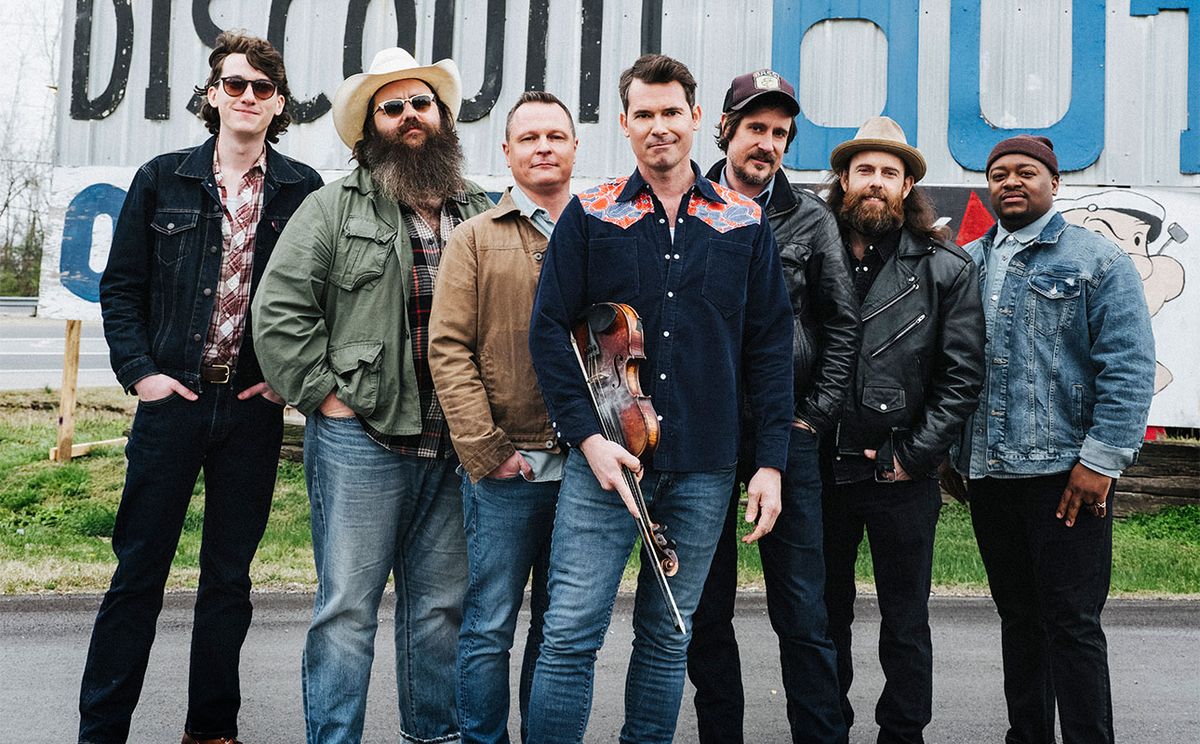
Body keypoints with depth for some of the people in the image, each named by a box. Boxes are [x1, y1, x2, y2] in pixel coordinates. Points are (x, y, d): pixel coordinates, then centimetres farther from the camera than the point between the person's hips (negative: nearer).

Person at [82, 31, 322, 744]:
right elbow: (121, 287, 5)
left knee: (229, 575, 10)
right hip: (171, 397, 0)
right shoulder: (162, 178, 4)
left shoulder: (303, 190, 4)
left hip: (254, 408, 1)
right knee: (139, 569, 4)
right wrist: (140, 371, -5)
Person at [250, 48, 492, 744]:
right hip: (361, 440, -3)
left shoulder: (483, 215, 13)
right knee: (348, 608, 1)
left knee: (443, 607, 13)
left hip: (459, 447, 4)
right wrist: (324, 394, -8)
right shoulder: (334, 208, 2)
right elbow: (280, 308, -3)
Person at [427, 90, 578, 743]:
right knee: (489, 625, 4)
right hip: (505, 469, -2)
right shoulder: (475, 238, 5)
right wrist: (486, 449, -11)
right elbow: (448, 350, -3)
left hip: (585, 467, 2)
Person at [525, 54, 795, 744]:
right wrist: (588, 436, -11)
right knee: (571, 633, -3)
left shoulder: (745, 222, 7)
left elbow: (771, 346, 6)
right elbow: (550, 330, 0)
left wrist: (772, 462, 0)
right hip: (604, 456, -1)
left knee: (669, 637, 12)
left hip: (705, 467, 2)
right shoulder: (591, 215, 4)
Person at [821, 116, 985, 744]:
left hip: (902, 476, -1)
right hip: (819, 467, 2)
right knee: (825, 614, 13)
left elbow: (963, 375, -3)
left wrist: (914, 456, -9)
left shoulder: (946, 269, 1)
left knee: (905, 621, 11)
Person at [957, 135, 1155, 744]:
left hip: (1066, 475, -5)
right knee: (1017, 617, 14)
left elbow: (1129, 369, -8)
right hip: (987, 475, 5)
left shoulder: (1098, 261, -1)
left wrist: (1101, 460, -15)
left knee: (1071, 625, -2)